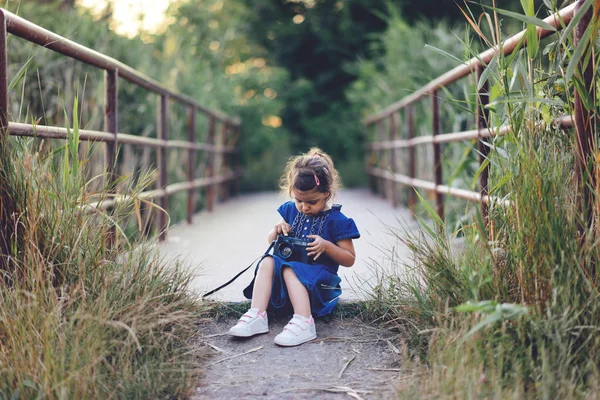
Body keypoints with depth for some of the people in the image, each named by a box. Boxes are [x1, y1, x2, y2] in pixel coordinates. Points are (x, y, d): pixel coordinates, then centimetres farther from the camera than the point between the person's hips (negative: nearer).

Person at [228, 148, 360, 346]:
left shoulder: (335, 220, -7)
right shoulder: (290, 211, 9)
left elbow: (350, 259, -4)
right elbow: (271, 241, 20)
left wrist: (327, 246, -21)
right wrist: (277, 230, -4)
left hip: (319, 276, -6)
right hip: (291, 264, 6)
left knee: (290, 270, -34)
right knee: (267, 261, -22)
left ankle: (303, 322, -50)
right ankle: (257, 315, -34)